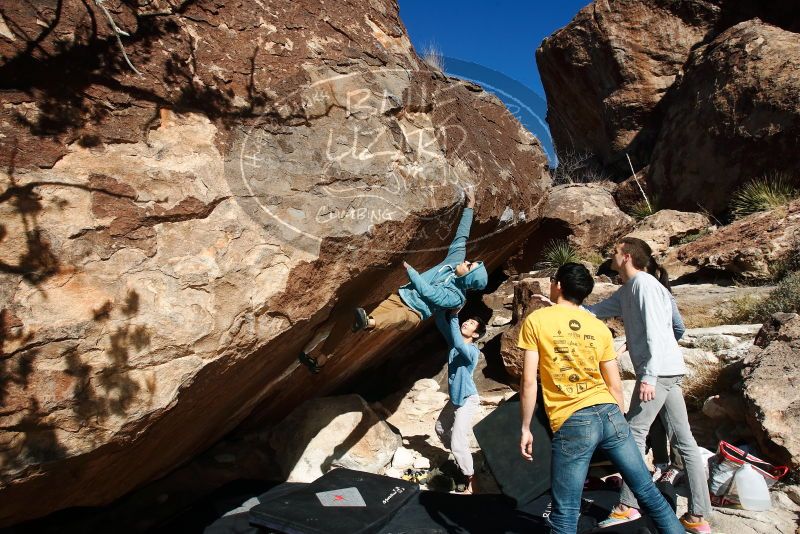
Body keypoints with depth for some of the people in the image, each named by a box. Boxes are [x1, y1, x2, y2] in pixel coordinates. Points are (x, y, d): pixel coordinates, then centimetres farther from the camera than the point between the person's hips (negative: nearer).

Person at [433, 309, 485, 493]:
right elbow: (440, 322, -3)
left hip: (467, 400, -9)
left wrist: (454, 316, -41)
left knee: (458, 444, -11)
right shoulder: (456, 341, -1)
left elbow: (458, 345, -44)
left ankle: (468, 480, 6)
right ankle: (460, 460, 44)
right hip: (455, 398, 9)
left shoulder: (472, 351, -23)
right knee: (441, 429, 27)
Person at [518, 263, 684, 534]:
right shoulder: (599, 327, 10)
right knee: (648, 491, 18)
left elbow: (529, 381, -5)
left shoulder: (536, 321, -1)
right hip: (610, 415, 4)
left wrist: (525, 428, 3)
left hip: (572, 423, -4)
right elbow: (615, 385, 12)